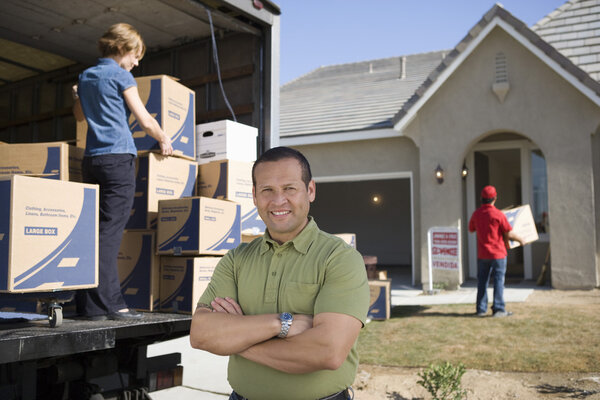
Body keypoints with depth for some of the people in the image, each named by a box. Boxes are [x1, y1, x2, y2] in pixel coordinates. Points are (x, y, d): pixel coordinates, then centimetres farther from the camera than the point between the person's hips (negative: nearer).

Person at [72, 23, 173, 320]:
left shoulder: (85, 76, 19)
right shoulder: (120, 75, -2)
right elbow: (145, 121, -3)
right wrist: (164, 141, 13)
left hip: (91, 159, 7)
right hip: (118, 158, -7)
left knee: (92, 229, 7)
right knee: (110, 231, -12)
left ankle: (86, 302, 8)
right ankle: (107, 303, -14)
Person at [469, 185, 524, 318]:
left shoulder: (476, 214, 0)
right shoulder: (498, 214, -13)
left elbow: (471, 229, 17)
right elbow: (509, 233, -11)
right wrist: (520, 239, 6)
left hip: (482, 254, 4)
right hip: (498, 253, -4)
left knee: (482, 281, 11)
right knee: (499, 281, 2)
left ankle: (481, 308, 14)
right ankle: (498, 309, 1)